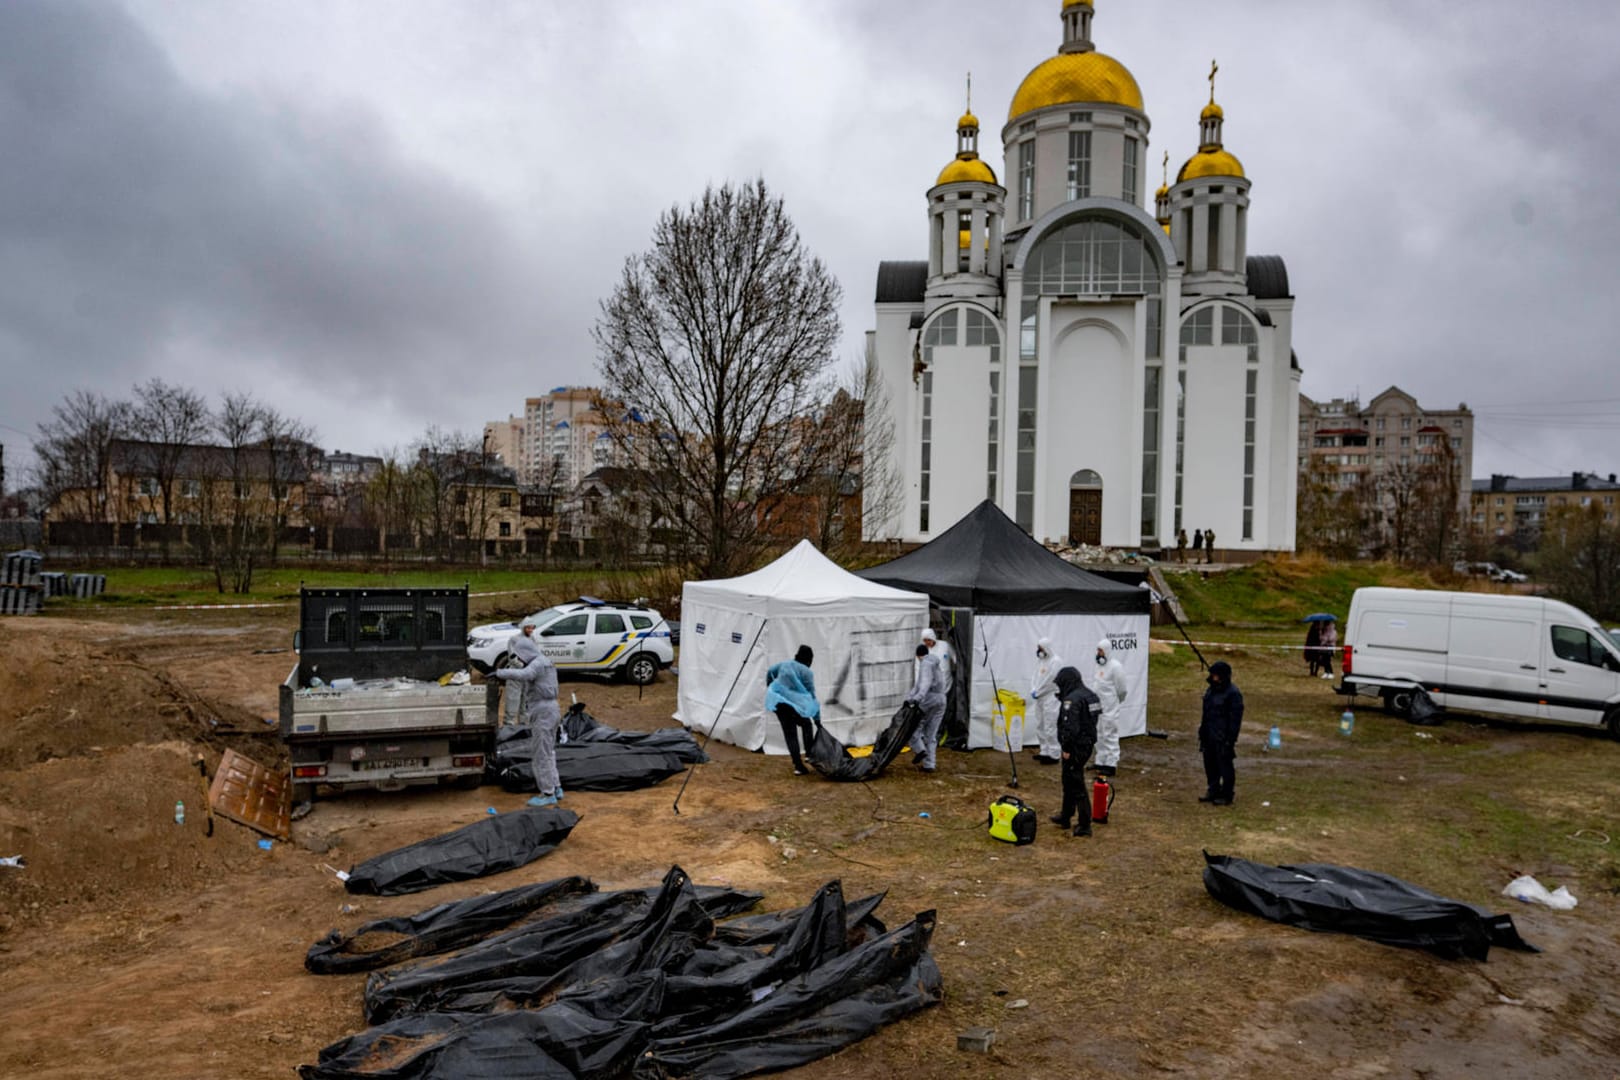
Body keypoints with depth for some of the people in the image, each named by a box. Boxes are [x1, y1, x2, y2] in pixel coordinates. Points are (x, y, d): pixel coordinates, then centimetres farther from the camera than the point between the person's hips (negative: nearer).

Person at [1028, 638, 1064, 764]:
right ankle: (1044, 751, 25)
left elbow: (1049, 681, -17)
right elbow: (1035, 676, 15)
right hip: (1039, 698, 9)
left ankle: (1053, 755, -3)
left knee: (1050, 727, -9)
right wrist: (1033, 690, -2)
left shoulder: (1056, 661, -13)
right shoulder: (1040, 660, 13)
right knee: (1040, 726, 15)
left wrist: (1037, 692, -11)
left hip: (1051, 698, -9)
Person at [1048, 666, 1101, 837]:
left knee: (1077, 786, -4)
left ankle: (1084, 825, -1)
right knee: (1069, 782, 21)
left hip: (1075, 748, -10)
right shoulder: (1090, 696, 11)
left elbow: (1070, 727, -24)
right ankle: (1065, 817, 33)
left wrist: (1066, 748, -18)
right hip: (1087, 744, 10)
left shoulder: (1072, 699, -20)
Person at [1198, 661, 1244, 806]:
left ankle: (1226, 796, 11)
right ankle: (1213, 791, 28)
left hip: (1223, 739, -8)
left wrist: (1231, 740, -17)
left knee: (1225, 767, 1)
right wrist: (1202, 733, 19)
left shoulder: (1233, 694, -15)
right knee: (1210, 765, 15)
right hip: (1209, 737, 8)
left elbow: (1235, 718, -16)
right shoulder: (1211, 690, 11)